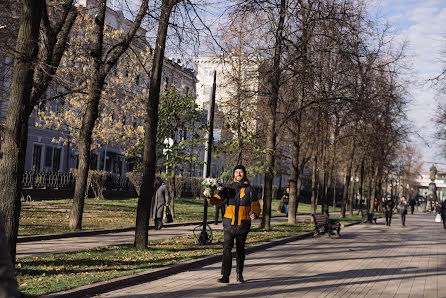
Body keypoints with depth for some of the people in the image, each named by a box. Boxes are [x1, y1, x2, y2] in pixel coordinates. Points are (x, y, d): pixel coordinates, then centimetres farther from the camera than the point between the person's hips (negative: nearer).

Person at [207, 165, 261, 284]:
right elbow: (217, 199, 2)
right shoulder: (229, 188, 7)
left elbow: (255, 205, 5)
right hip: (229, 224, 0)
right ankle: (225, 276, -10)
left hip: (243, 224, 0)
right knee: (227, 248, -9)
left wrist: (254, 213, -16)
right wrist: (210, 197, -20)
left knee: (240, 249, 11)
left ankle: (239, 274, 28)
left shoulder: (249, 189, 5)